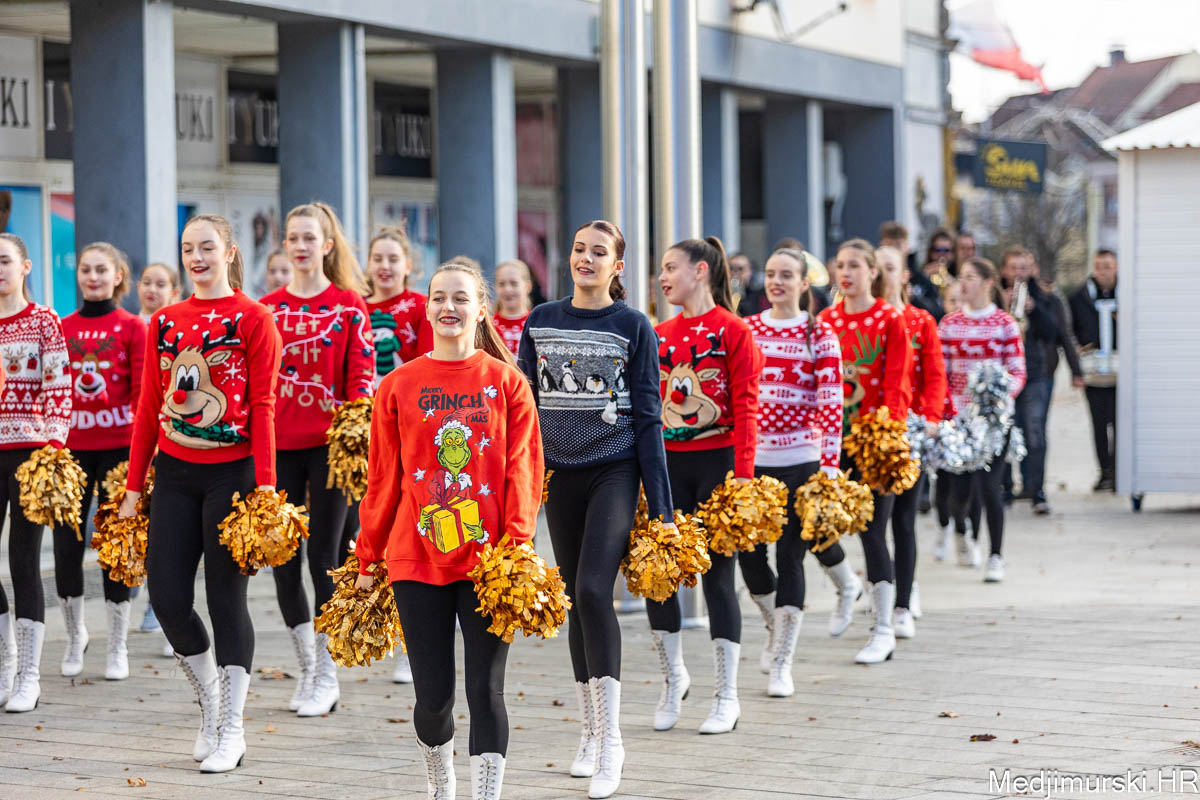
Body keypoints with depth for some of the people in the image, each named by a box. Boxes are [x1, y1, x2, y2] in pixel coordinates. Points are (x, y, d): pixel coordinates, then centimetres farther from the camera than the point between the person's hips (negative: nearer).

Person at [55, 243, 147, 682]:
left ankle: (117, 647, 12)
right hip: (71, 447, 2)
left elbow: (143, 393, -3)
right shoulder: (63, 328, 8)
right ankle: (74, 634, 22)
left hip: (118, 445, -2)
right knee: (65, 542, 1)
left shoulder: (132, 327, 0)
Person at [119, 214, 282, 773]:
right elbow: (149, 408, 12)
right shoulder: (164, 322, 10)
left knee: (226, 598, 0)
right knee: (166, 595, 0)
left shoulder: (252, 318, -3)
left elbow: (262, 407, -7)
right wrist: (134, 487, 9)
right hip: (174, 473, 4)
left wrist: (265, 485, -13)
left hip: (231, 471, -4)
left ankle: (231, 729, 10)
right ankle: (210, 702, 23)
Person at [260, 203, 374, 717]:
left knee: (323, 557, -2)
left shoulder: (349, 304, 0)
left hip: (328, 443, -3)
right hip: (277, 444, 4)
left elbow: (362, 375, -3)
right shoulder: (266, 308, 9)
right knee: (283, 558, 5)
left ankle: (327, 675, 8)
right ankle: (306, 669, 17)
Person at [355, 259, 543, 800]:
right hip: (417, 556, 1)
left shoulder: (507, 382, 2)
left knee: (486, 689, -3)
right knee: (433, 693, 3)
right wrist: (369, 558, 8)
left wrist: (517, 543, -11)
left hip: (488, 556, -1)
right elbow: (383, 478, 8)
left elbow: (522, 470, 0)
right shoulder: (398, 385, 5)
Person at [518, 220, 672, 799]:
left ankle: (611, 739, -12)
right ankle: (591, 732, 20)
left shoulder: (634, 327, -2)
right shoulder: (541, 322, 7)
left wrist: (661, 507, -5)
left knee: (593, 590, -18)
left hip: (615, 470, -4)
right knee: (575, 600, 8)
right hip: (560, 473, 4)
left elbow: (647, 418, -2)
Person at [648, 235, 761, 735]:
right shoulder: (660, 334, 11)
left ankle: (726, 698, 9)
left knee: (718, 574, 0)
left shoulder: (732, 331, -4)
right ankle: (673, 676, 20)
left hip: (716, 460, -5)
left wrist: (743, 471, -15)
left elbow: (745, 406, -8)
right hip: (666, 462, 5)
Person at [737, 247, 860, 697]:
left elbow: (831, 406, -5)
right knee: (748, 552, 1)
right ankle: (775, 629, 30)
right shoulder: (746, 330, 8)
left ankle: (782, 663, 4)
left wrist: (829, 465, -12)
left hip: (799, 459, -3)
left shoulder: (819, 335, -1)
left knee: (790, 555, -3)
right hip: (750, 459, 3)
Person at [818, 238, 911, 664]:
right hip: (834, 433, 4)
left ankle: (883, 629, 3)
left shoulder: (890, 319, -3)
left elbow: (897, 385, -8)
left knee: (872, 530, -5)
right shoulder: (826, 320, 8)